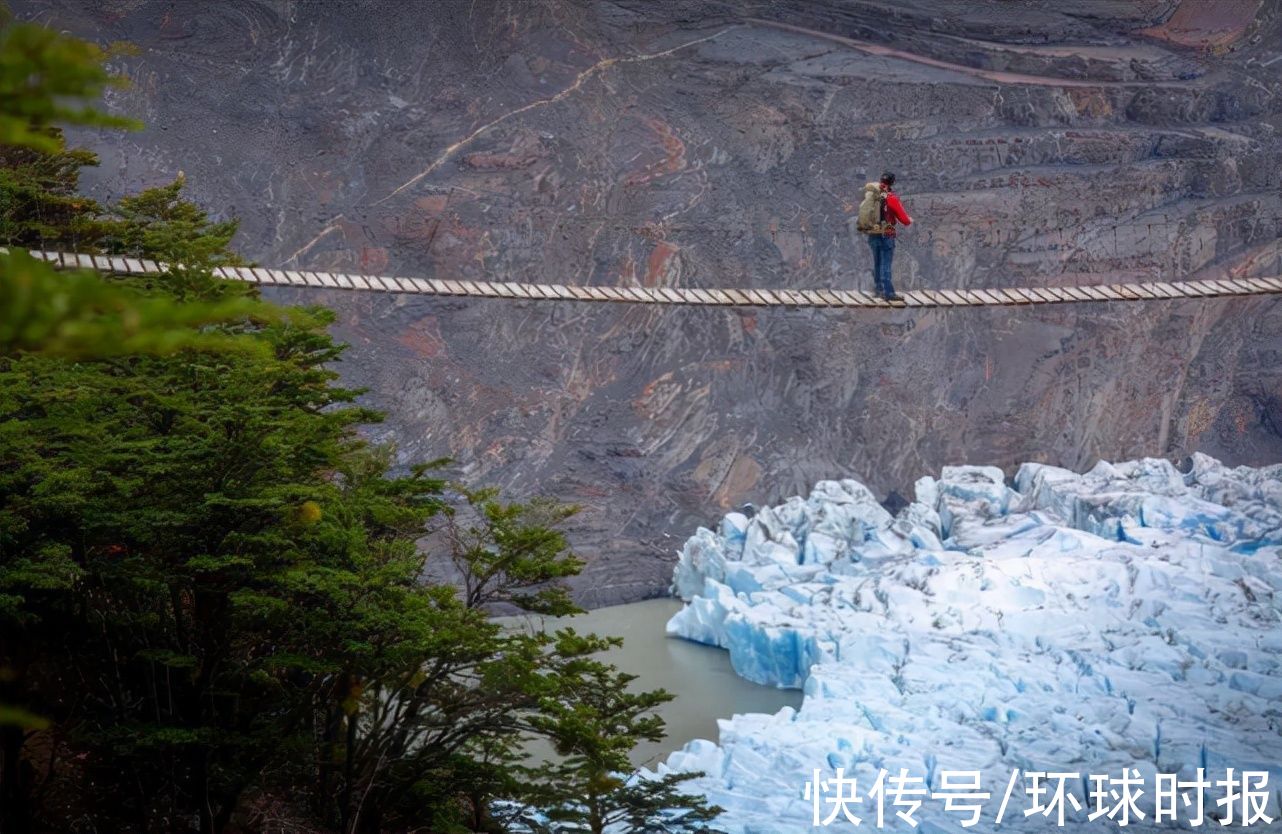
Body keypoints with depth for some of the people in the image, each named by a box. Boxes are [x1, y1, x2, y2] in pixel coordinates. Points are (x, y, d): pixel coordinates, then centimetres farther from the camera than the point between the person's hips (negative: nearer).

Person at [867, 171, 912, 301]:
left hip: (873, 235, 6)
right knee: (886, 265, -6)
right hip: (886, 236, -6)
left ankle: (879, 289, 27)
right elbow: (904, 219, -11)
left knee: (877, 263, 17)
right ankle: (888, 293, -8)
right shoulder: (892, 198, -13)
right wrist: (909, 220, 12)